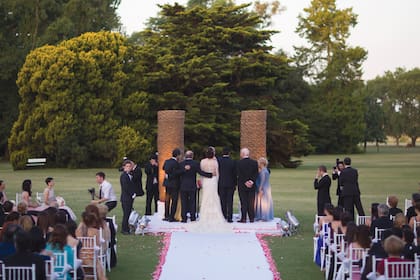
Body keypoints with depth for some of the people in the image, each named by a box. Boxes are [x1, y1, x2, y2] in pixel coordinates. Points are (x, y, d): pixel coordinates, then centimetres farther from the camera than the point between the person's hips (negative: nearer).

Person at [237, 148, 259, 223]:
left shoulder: (239, 163, -9)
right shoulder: (254, 162, 1)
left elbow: (239, 175, -12)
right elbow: (256, 174, -4)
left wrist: (245, 182, -9)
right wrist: (252, 181, -8)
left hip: (242, 186, -3)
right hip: (252, 186, 3)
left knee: (243, 203, 2)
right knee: (251, 202, 7)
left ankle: (243, 218, 2)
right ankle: (251, 218, 9)